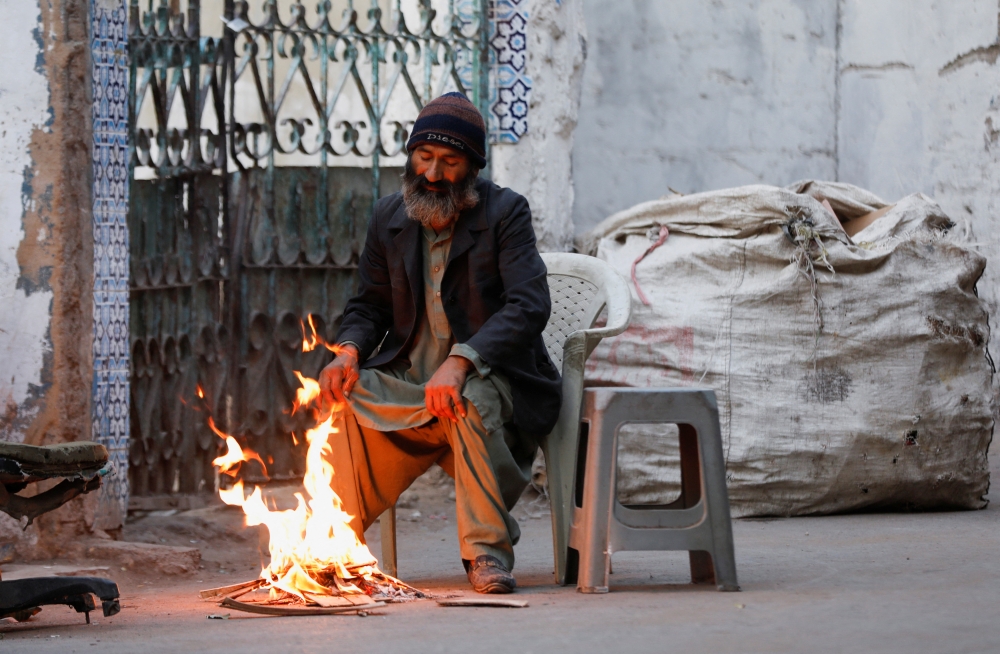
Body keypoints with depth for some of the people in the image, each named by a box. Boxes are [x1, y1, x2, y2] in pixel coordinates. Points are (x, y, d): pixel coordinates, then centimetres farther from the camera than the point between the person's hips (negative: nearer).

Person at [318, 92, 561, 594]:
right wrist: (349, 350, -9)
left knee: (472, 402, -37)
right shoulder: (388, 218, 9)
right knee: (344, 398, -21)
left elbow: (529, 307, -19)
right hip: (408, 380, 5)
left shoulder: (505, 213, -8)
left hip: (490, 378, -5)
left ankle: (488, 551, -27)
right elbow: (369, 306, 16)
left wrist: (460, 360, -34)